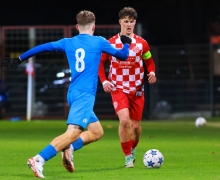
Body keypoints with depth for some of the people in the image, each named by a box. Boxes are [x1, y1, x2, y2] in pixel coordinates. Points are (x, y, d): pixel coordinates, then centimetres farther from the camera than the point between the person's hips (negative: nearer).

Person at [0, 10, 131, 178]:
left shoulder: (68, 43, 11)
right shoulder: (99, 42, 0)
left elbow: (42, 48, 13)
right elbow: (122, 55, 13)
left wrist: (18, 60, 22)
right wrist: (126, 44, 34)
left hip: (73, 94, 7)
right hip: (85, 95, -7)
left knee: (97, 132, 18)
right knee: (73, 132, -18)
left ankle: (68, 149, 2)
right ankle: (38, 160, -31)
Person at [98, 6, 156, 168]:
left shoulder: (142, 43, 2)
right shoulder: (111, 43, -1)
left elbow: (149, 61, 14)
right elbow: (100, 62, 8)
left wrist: (152, 72, -8)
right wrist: (104, 81, -5)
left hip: (137, 90, 2)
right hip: (118, 89, -2)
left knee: (135, 125, 6)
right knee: (124, 120, -24)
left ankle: (133, 149, 38)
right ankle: (128, 156, -10)